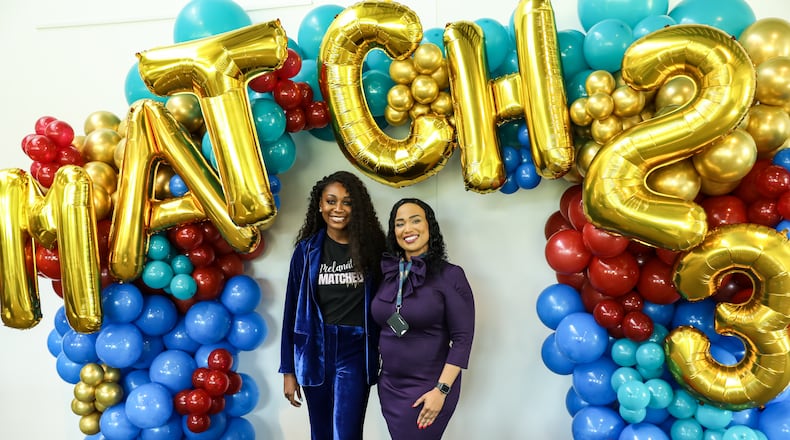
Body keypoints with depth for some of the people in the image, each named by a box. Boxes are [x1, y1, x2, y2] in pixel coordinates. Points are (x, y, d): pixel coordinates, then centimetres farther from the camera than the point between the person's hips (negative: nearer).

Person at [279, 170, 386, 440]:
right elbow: (293, 309, 3)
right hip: (315, 351, 2)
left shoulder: (371, 246, -3)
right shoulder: (307, 250, 1)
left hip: (355, 353, -2)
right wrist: (288, 370, 2)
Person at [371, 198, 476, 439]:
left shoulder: (450, 275, -12)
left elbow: (462, 339, -13)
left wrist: (441, 390, -17)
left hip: (427, 388, -5)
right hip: (388, 385, 5)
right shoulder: (388, 273, 3)